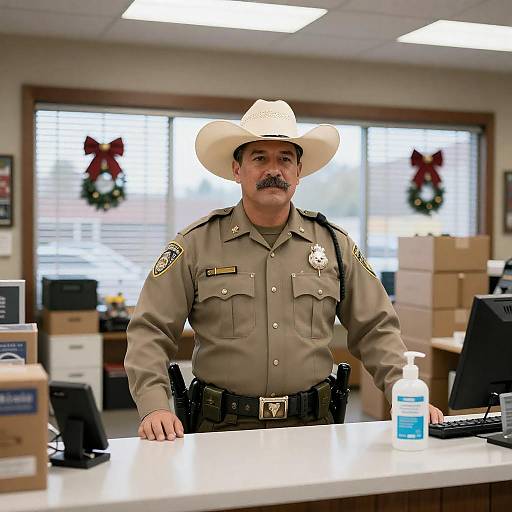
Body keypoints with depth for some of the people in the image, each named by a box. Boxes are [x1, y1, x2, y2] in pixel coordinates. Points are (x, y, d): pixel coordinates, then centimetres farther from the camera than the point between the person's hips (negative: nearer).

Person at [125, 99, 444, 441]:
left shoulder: (335, 244, 9)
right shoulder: (196, 244, 1)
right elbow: (150, 333, 1)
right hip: (225, 427, -2)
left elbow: (376, 330, 12)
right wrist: (154, 407, -14)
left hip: (311, 426, 3)